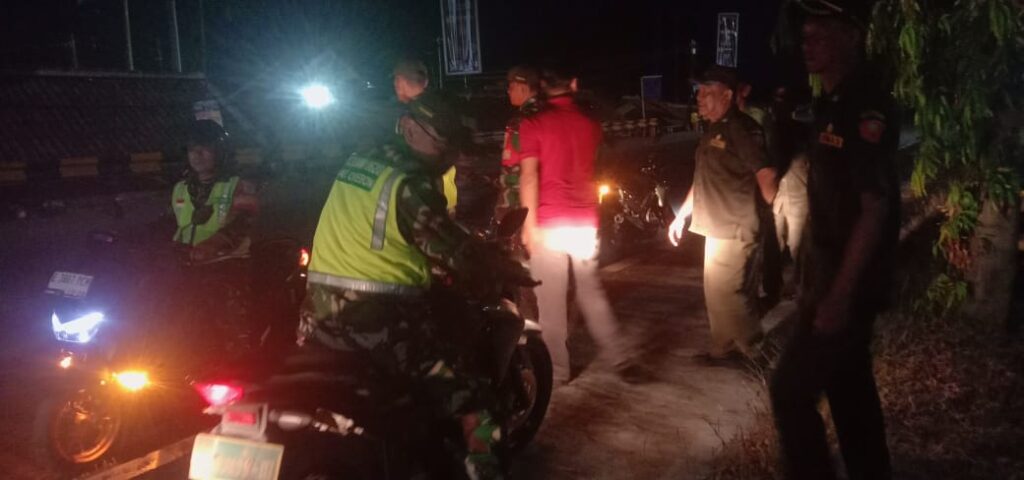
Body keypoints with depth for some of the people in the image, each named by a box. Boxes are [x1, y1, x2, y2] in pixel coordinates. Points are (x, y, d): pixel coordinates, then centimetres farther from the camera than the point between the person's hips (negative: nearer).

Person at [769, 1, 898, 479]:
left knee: (791, 390, -4)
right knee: (848, 386, 19)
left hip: (850, 280, -9)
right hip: (832, 272, 9)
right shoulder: (832, 103, 11)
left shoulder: (867, 107, -19)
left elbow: (875, 208, -23)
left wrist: (840, 294, -23)